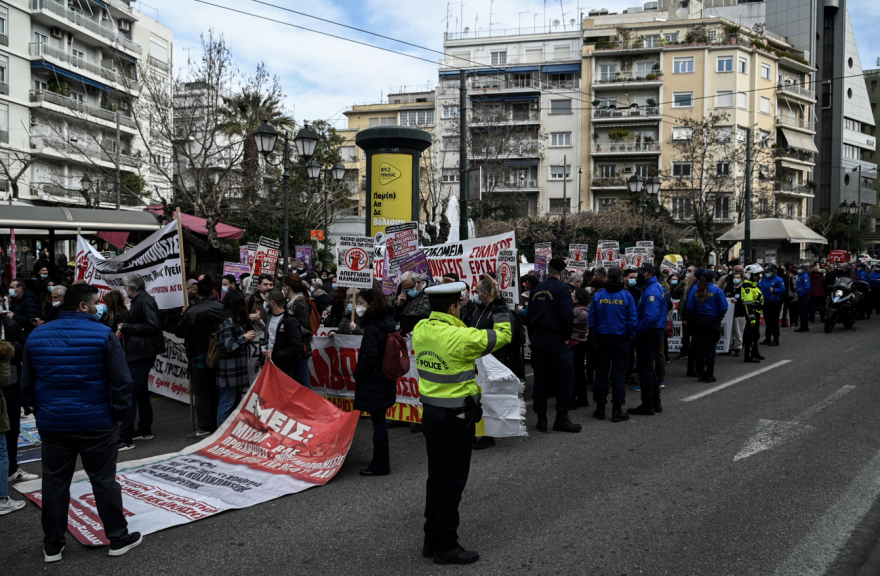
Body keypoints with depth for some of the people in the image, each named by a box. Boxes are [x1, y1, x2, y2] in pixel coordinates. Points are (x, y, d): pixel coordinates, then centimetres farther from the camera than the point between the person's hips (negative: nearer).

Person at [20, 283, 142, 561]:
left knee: (54, 483, 13)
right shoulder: (103, 335, -10)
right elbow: (122, 381, -12)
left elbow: (26, 383, 11)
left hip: (52, 423, 4)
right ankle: (119, 538, 17)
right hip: (96, 423, -3)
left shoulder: (37, 336, 5)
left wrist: (37, 412, 19)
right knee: (104, 481, 7)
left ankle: (52, 546, 22)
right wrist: (119, 413, 0)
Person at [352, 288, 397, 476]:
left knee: (378, 422, -1)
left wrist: (357, 374, -7)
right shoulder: (388, 323, 8)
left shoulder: (372, 328, -20)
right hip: (386, 380, 9)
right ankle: (382, 460, 26)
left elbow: (369, 357, -24)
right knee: (379, 420, 17)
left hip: (374, 382, -9)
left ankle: (380, 466, 8)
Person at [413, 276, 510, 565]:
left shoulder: (420, 329, -3)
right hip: (457, 418, -7)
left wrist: (440, 295, 15)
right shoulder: (461, 337, -23)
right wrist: (498, 302, -2)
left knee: (436, 477, 18)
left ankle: (432, 540, 28)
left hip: (430, 413, 7)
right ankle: (446, 547, 13)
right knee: (453, 482, 4)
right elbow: (503, 335, -11)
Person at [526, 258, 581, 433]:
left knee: (540, 378, 9)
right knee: (565, 377, 2)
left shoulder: (537, 290, 10)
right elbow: (567, 315, -19)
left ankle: (541, 419, 11)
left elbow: (529, 317, 13)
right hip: (556, 339, -6)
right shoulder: (561, 288, -9)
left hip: (537, 338, 6)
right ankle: (561, 418, 2)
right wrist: (566, 337, -7)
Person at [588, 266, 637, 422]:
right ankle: (617, 410, 4)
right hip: (621, 339, -1)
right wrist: (631, 336, 6)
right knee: (618, 374, 3)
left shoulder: (598, 295, -4)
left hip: (603, 339, 2)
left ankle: (600, 408, 13)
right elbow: (633, 320, -6)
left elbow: (591, 318, -1)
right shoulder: (626, 296, -7)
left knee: (601, 373, 9)